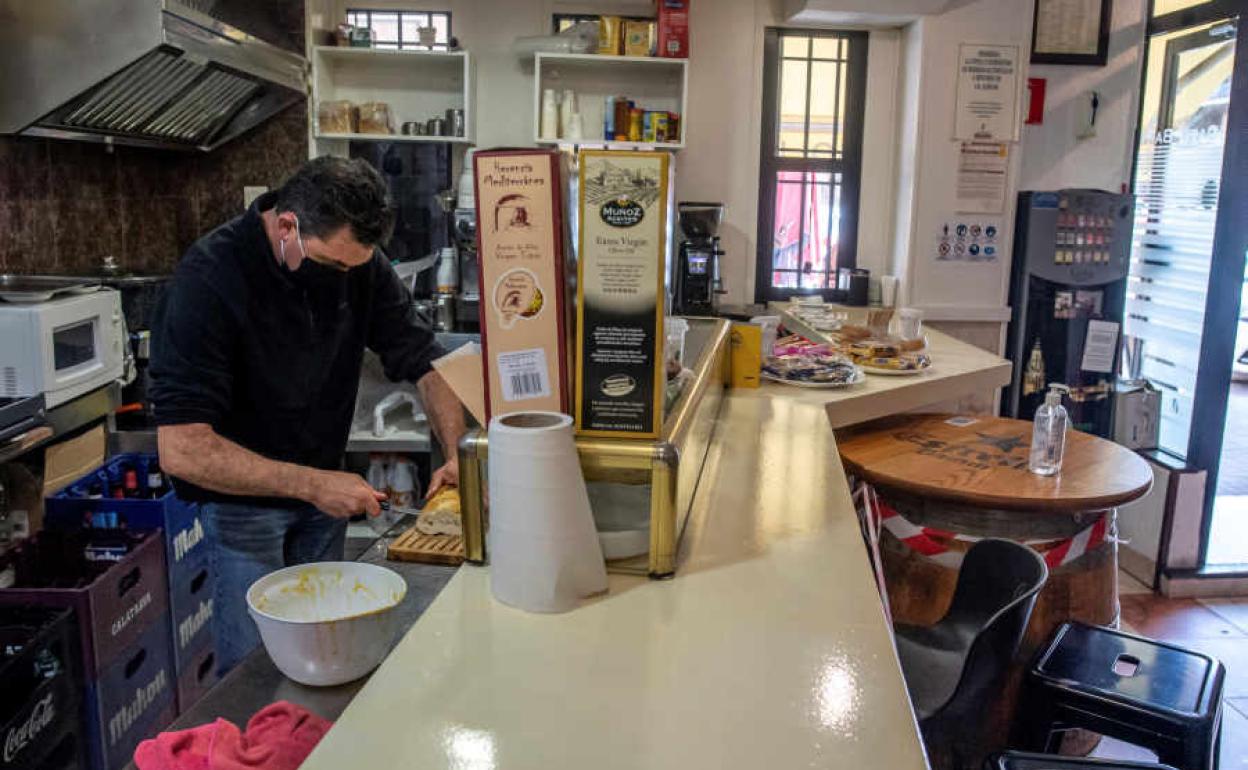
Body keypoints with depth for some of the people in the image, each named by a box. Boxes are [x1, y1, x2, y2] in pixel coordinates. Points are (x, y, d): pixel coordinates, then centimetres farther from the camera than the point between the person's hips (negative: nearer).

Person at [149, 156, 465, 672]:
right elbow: (180, 449, -28)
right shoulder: (209, 278, -25)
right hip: (239, 498, -4)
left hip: (323, 488, 5)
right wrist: (311, 484, -30)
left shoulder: (357, 261, -8)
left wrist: (458, 453, -16)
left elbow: (421, 359, -1)